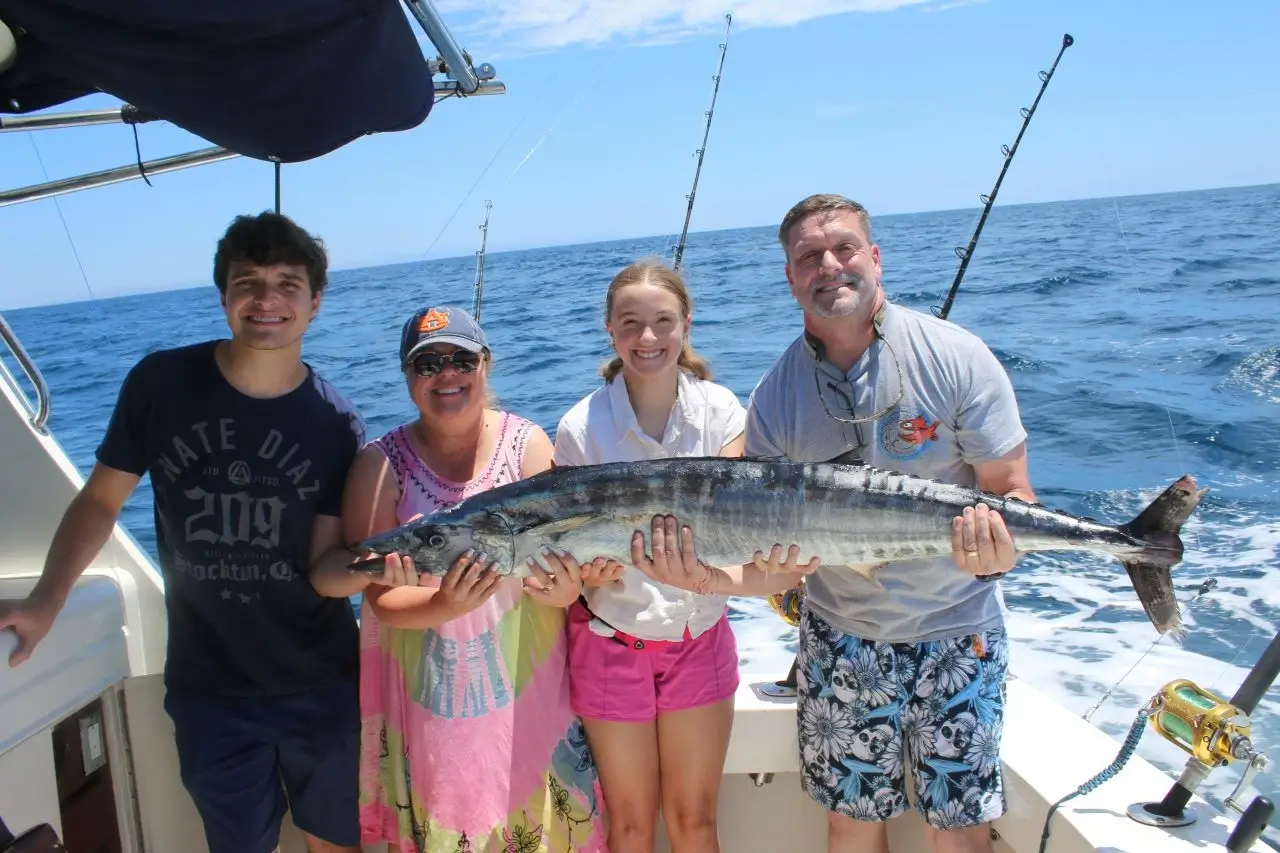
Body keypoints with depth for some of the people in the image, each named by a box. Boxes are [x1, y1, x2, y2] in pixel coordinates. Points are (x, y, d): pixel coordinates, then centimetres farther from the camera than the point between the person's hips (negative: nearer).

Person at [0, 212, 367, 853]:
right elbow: (101, 500, -1)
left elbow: (325, 563, -10)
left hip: (322, 686, 0)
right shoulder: (160, 382, -11)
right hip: (208, 690, 0)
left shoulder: (335, 424, -11)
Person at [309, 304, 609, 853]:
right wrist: (446, 605, -26)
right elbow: (379, 596, -9)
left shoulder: (526, 443, -4)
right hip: (431, 696, 0)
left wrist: (566, 588, -30)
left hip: (526, 684, 0)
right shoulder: (381, 464, -5)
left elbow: (565, 553, -9)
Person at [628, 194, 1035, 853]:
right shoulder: (775, 397, -8)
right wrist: (707, 577, -29)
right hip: (839, 637, 2)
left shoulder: (957, 358, -12)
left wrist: (1000, 547, -32)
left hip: (956, 633, -1)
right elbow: (784, 558, -9)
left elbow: (1013, 491, -9)